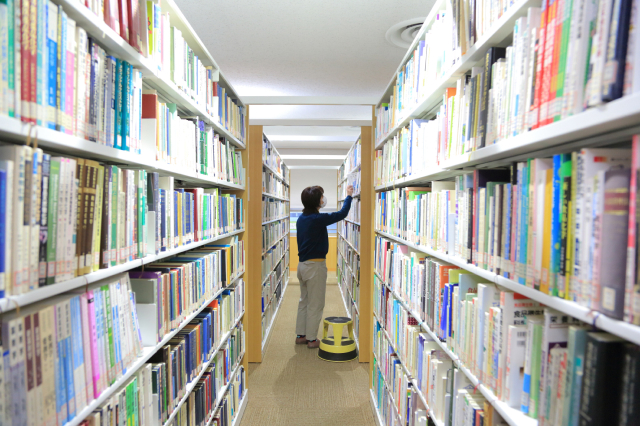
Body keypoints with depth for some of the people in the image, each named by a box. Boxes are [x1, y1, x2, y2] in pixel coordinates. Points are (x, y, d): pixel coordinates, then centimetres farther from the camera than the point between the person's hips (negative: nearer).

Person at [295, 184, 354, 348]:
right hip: (315, 266, -9)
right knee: (315, 305, 4)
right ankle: (311, 339, 15)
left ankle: (300, 335, 28)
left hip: (302, 264, 9)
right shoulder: (318, 219, -19)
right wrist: (349, 195, 0)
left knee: (304, 301, 18)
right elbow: (342, 213, -12)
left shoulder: (302, 218, 4)